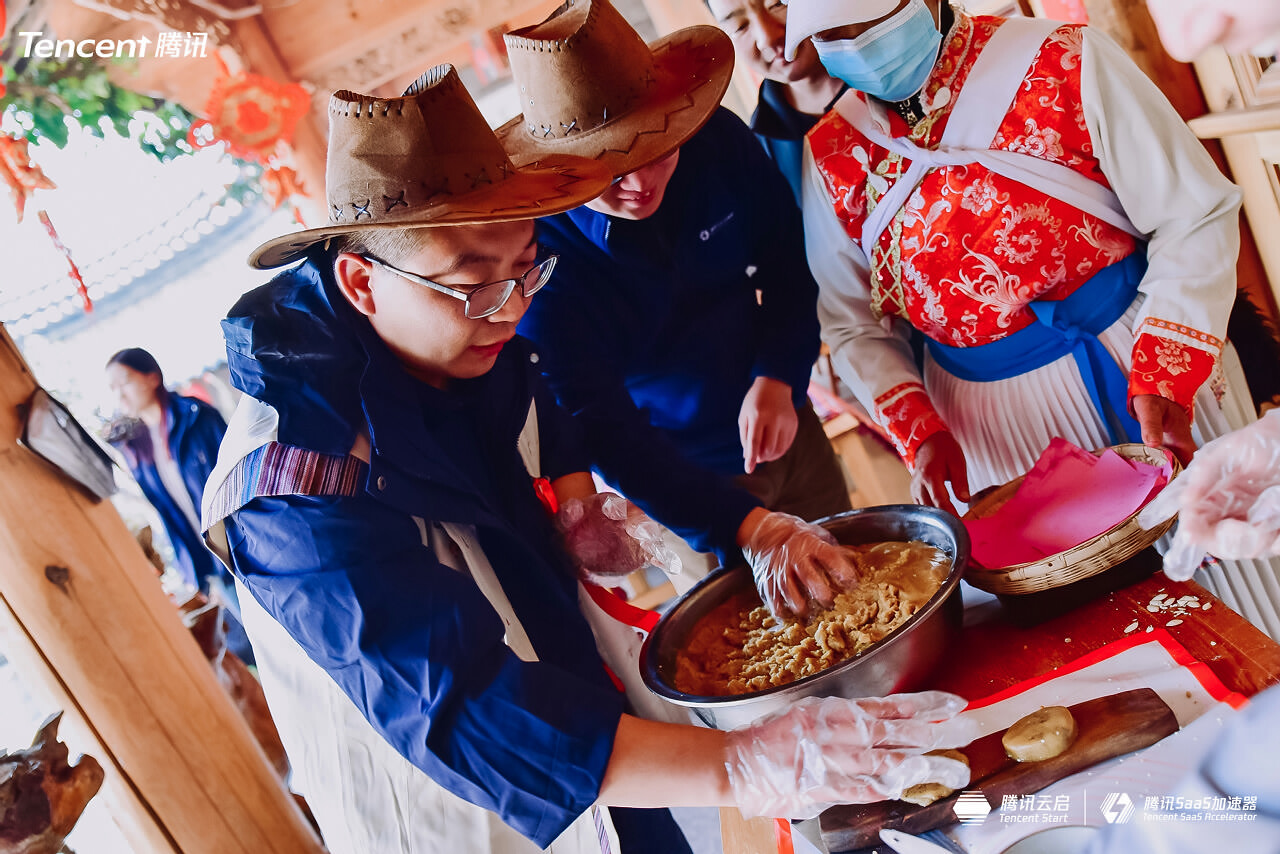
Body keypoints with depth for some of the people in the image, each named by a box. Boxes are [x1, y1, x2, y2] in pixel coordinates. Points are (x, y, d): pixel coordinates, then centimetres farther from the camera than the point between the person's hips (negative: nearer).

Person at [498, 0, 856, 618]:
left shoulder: (718, 140, -16)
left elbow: (789, 263, 0)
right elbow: (601, 430, -33)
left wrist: (778, 380, -18)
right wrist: (748, 527, -44)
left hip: (782, 432, 4)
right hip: (673, 491, -4)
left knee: (857, 590, 21)